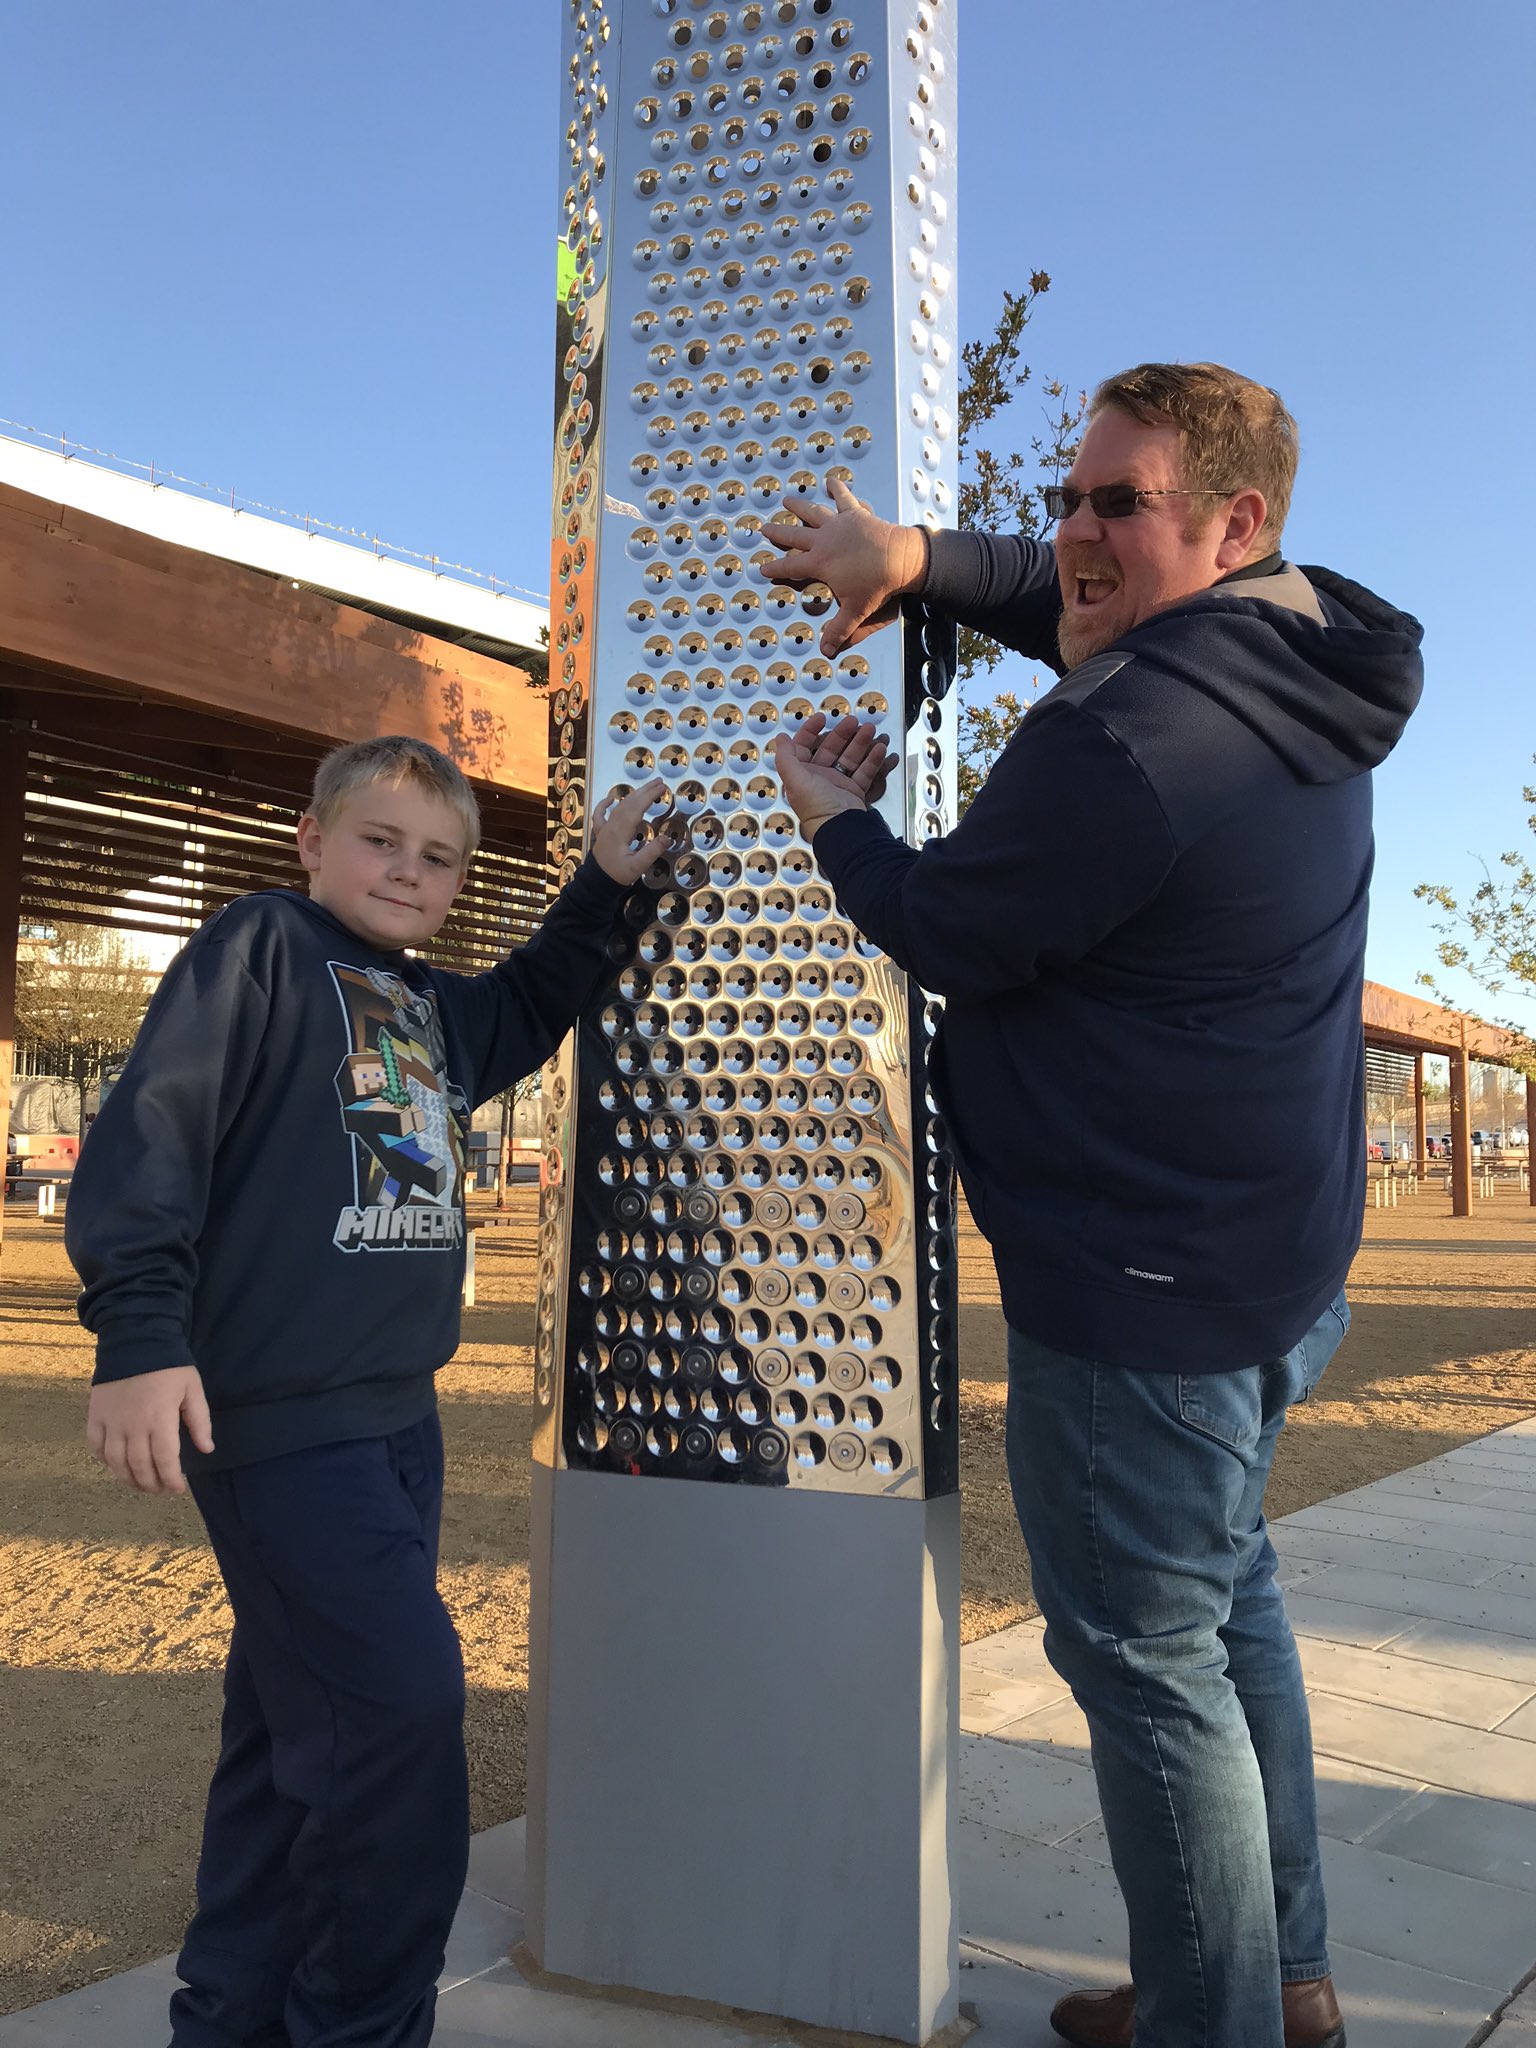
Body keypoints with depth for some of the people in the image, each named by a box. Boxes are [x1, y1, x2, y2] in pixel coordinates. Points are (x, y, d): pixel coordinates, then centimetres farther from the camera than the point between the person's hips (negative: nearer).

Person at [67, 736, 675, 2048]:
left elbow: (527, 1014, 33)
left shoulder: (439, 1006, 14)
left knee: (302, 1720, 16)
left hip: (398, 1416, 8)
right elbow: (155, 1123, -14)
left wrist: (604, 886, 20)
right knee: (401, 1699, -9)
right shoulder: (260, 946, -7)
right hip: (274, 1410, -8)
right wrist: (141, 1333, -22)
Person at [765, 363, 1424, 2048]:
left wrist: (837, 820, 6)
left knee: (1146, 1655, 4)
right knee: (1224, 1591, 23)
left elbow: (944, 933, -13)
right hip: (1275, 1262, 10)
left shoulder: (1123, 742, -26)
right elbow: (1084, 611, 19)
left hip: (1142, 1295, -10)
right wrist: (922, 561, 4)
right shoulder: (1292, 673, 4)